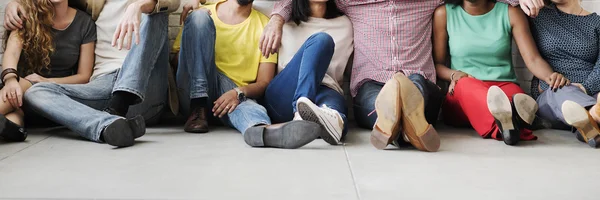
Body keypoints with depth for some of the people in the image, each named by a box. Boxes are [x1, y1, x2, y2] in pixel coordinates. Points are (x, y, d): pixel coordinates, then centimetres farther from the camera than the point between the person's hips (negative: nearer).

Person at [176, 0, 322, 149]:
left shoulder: (264, 25, 8)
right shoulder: (203, 13, 10)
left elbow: (264, 83, 2)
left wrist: (238, 93, -19)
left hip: (237, 97, 0)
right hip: (193, 96, 0)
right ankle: (198, 108, -27)